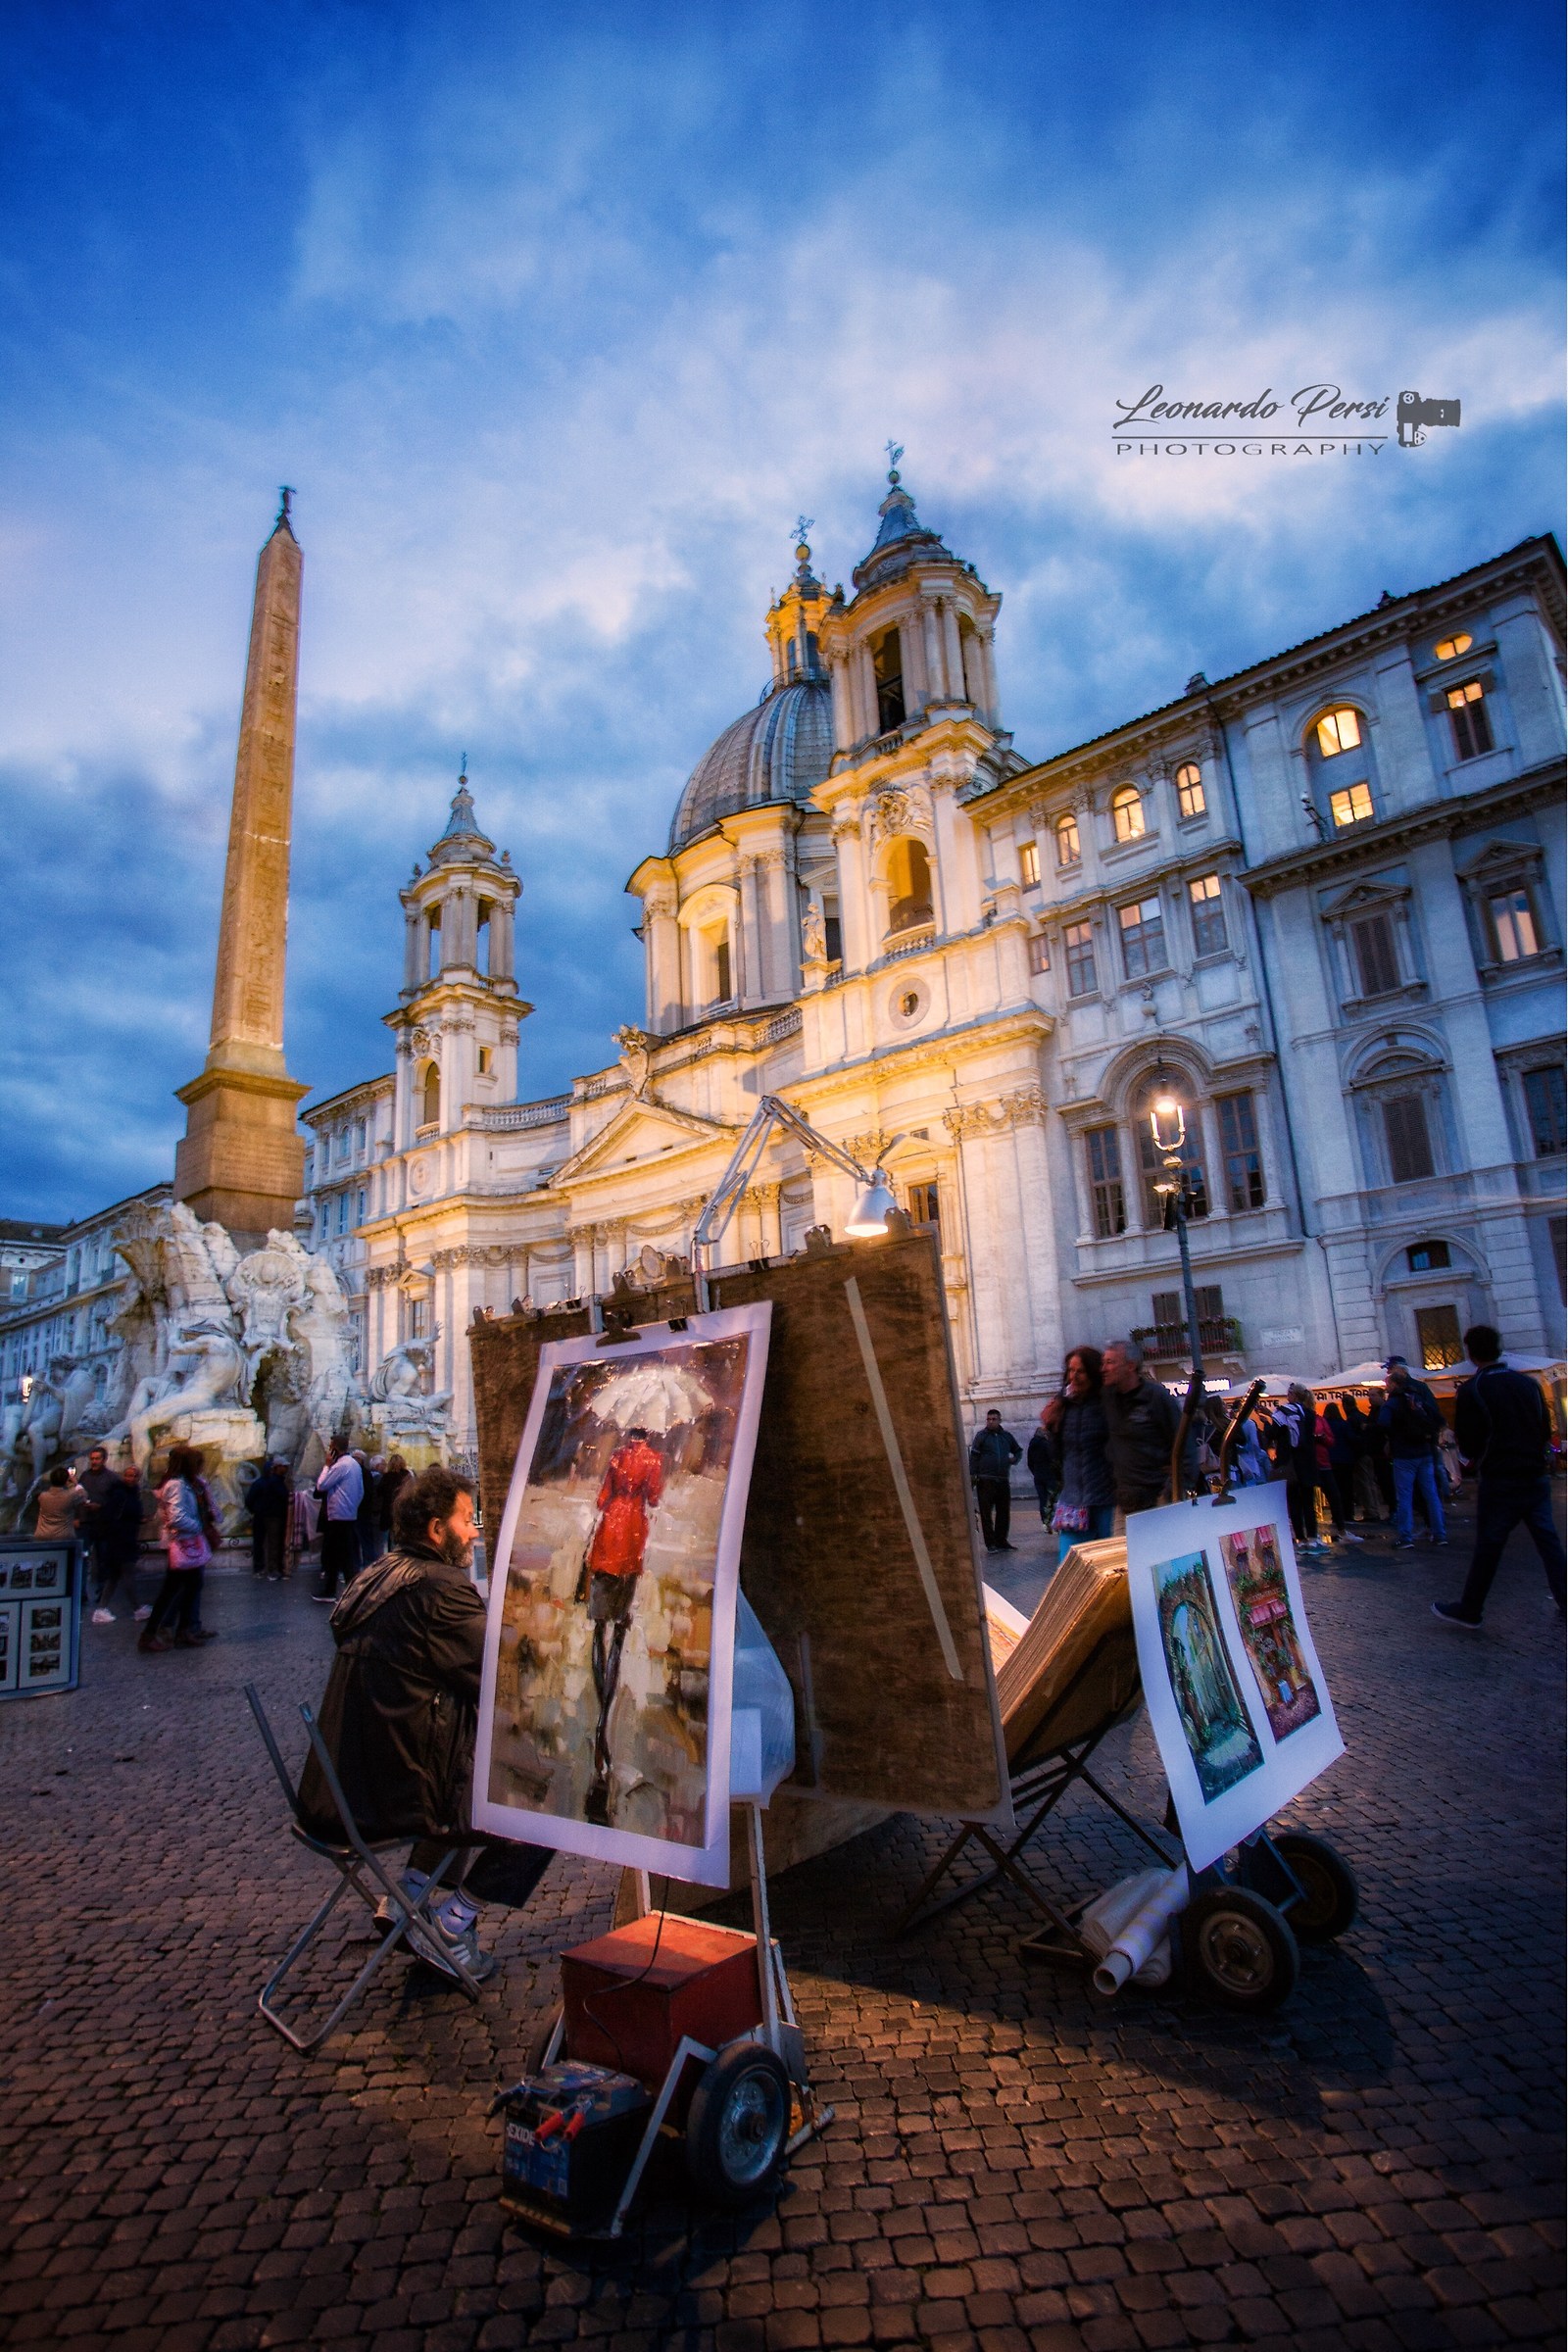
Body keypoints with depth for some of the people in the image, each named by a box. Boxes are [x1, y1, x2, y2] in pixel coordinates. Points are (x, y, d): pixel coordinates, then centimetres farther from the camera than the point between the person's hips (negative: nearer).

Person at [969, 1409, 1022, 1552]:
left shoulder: (1007, 1436, 12)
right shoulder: (981, 1435, 0)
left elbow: (1018, 1450, 26)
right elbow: (974, 1456, -5)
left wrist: (1015, 1459, 4)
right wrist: (972, 1475, -13)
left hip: (1003, 1480, 4)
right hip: (985, 1480, -4)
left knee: (1004, 1512, 8)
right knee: (986, 1513, -3)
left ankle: (1001, 1541, 18)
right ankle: (991, 1543, 3)